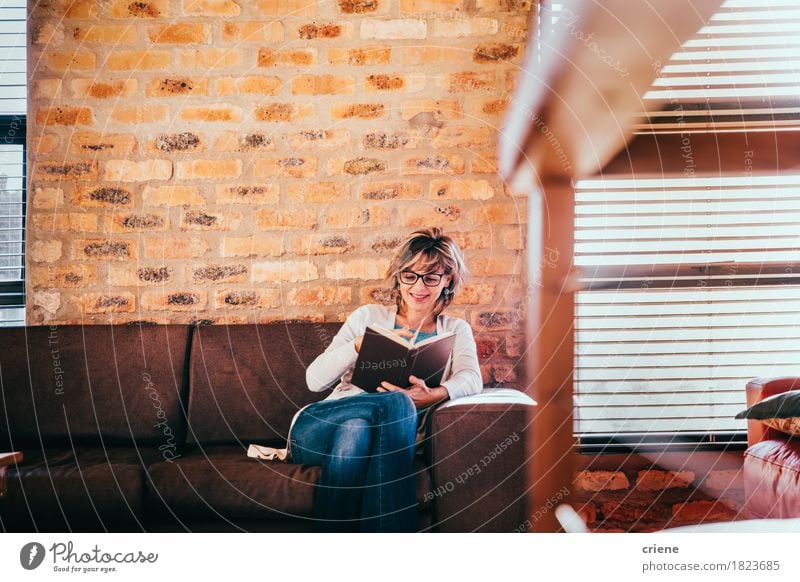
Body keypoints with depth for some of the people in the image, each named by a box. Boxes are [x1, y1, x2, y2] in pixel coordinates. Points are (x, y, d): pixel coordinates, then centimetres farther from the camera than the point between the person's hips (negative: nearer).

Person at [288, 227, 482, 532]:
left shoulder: (456, 330, 19)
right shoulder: (368, 317, 16)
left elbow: (472, 379, -4)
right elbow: (314, 380, 7)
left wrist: (435, 395, -28)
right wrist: (361, 344, -11)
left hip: (389, 438, 0)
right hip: (324, 429, 0)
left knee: (355, 430, -38)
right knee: (396, 403, -34)